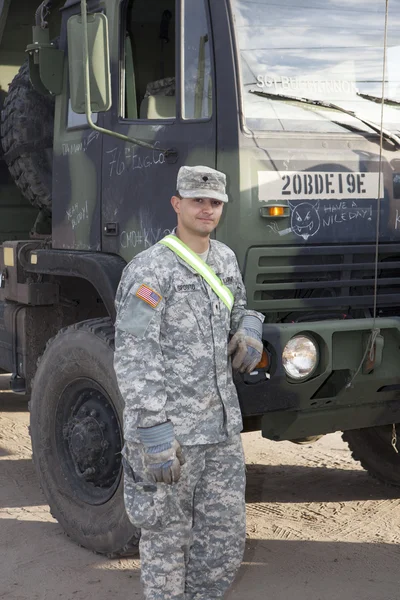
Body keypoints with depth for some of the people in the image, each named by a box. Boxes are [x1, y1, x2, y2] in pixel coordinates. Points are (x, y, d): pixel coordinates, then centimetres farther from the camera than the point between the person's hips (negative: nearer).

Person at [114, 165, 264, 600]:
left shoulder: (225, 260, 10)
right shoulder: (149, 270, -12)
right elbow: (133, 360, -16)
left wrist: (249, 330, 4)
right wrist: (154, 434, -21)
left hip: (221, 426, 7)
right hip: (169, 431, -7)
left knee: (226, 537, 12)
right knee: (166, 539, 6)